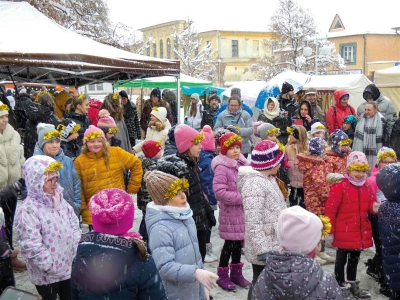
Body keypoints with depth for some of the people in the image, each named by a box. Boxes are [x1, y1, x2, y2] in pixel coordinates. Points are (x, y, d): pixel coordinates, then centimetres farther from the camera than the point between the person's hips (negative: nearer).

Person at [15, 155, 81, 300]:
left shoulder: (60, 200, 4)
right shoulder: (28, 210, -20)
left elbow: (74, 227, 11)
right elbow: (31, 246, -24)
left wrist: (78, 253, 1)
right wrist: (51, 266, -19)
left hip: (69, 267, 7)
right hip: (47, 274, -7)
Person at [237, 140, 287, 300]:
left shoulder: (268, 178, 11)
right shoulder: (254, 184, -21)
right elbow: (253, 222, -26)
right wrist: (262, 250, -27)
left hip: (274, 246, 10)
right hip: (265, 250, -10)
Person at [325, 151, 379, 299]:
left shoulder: (367, 187, 5)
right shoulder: (339, 186, -16)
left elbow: (371, 204, 12)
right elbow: (330, 210, -15)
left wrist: (375, 207, -14)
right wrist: (330, 231, -12)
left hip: (361, 232, 6)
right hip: (344, 232, -6)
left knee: (354, 258, 20)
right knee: (341, 259, 8)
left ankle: (352, 284, 36)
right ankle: (340, 286, 21)